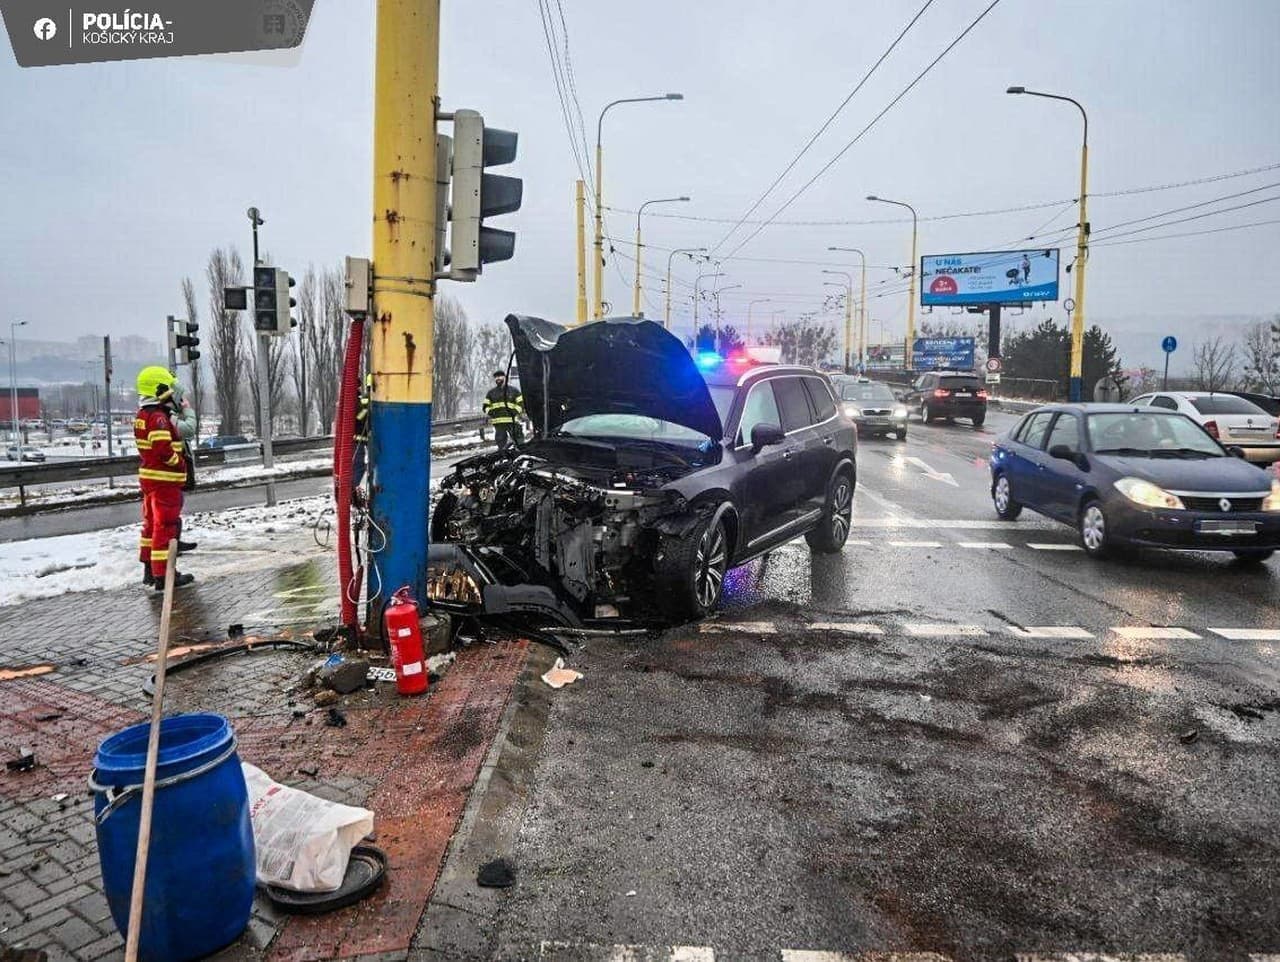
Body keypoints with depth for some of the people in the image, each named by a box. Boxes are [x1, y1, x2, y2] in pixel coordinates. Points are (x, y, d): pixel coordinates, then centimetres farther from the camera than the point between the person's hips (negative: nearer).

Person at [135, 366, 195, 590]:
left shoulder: (142, 416, 12)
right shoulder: (159, 417, -20)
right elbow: (164, 449, -27)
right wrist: (180, 465, -13)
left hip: (148, 477, 10)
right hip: (165, 480, -10)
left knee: (152, 523, 19)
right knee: (166, 526, -5)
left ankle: (149, 570, 30)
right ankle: (164, 575, -2)